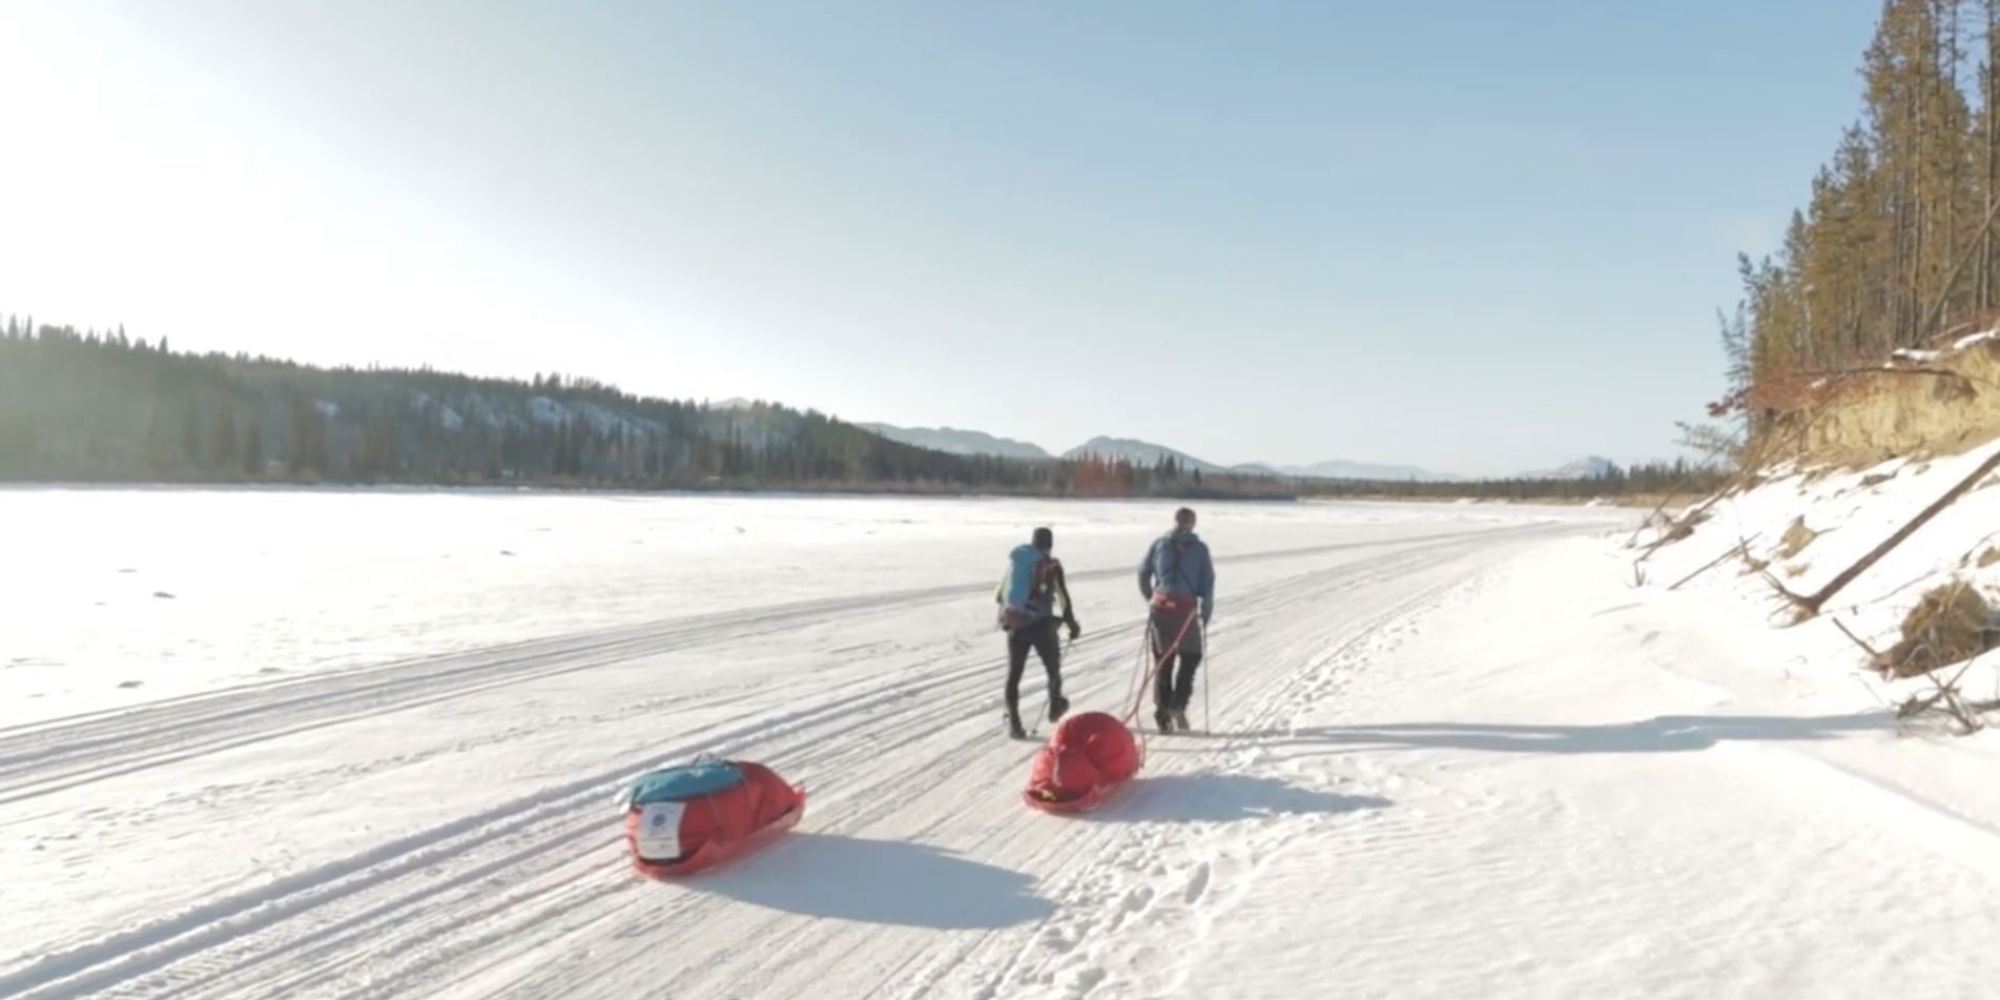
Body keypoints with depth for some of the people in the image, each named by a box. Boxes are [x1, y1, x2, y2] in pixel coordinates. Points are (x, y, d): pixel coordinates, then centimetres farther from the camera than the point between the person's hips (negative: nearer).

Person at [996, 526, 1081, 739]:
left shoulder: (1014, 561, 10)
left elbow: (999, 595, 16)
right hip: (1041, 624, -3)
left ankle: (1013, 720, 5)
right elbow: (1063, 597, -6)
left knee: (1014, 673, 9)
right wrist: (1072, 624, 6)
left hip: (1015, 624, 4)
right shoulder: (1051, 565, -3)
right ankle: (1055, 707, 36)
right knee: (1053, 668, 19)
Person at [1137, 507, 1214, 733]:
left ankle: (1162, 711, 9)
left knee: (1163, 661, 11)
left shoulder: (1160, 544, 8)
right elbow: (1207, 583, -1)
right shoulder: (1199, 548, 2)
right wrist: (1206, 613, 5)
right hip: (1186, 609, -2)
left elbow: (1143, 573, 9)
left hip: (1161, 607, 2)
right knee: (1191, 657, 14)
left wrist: (1150, 597, 22)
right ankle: (1178, 705, 0)